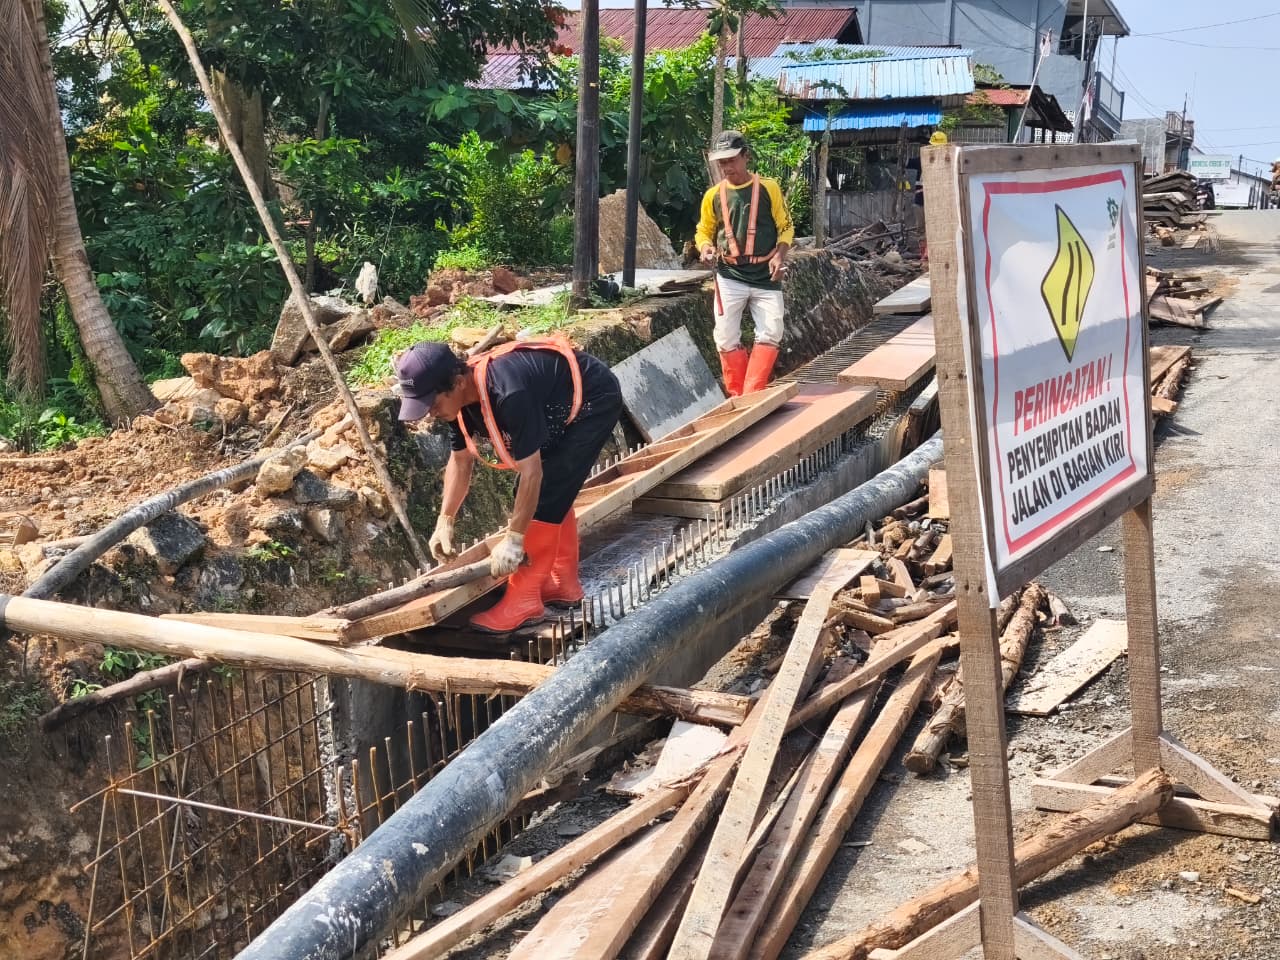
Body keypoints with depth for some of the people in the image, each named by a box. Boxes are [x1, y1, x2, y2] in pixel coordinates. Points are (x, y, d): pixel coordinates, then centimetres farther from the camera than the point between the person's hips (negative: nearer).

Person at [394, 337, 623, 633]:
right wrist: (445, 522, -1)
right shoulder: (460, 395, -10)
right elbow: (460, 460, 3)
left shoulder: (509, 394, -38)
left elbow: (531, 472, -32)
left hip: (594, 400, -9)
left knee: (545, 496, -12)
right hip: (561, 407, 9)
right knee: (550, 490, 13)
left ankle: (524, 600, -6)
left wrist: (513, 540, -26)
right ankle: (563, 581, 26)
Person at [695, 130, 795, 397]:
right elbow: (704, 231, 16)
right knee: (726, 338, -1)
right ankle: (737, 398, 10)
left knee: (770, 333, -10)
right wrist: (706, 248, -7)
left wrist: (780, 255, -14)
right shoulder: (713, 196, 5)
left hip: (766, 277, -1)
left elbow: (785, 226, 3)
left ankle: (752, 396, -4)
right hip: (729, 277, 2)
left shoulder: (769, 188, -1)